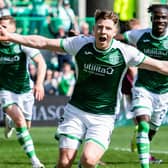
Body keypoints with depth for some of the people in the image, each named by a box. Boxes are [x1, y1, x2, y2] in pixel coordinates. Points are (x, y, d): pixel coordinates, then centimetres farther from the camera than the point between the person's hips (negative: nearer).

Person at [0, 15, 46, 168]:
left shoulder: (23, 44, -15)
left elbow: (41, 62, -22)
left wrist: (39, 83, -36)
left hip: (25, 91, 1)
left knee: (26, 127, 12)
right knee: (20, 120, -25)